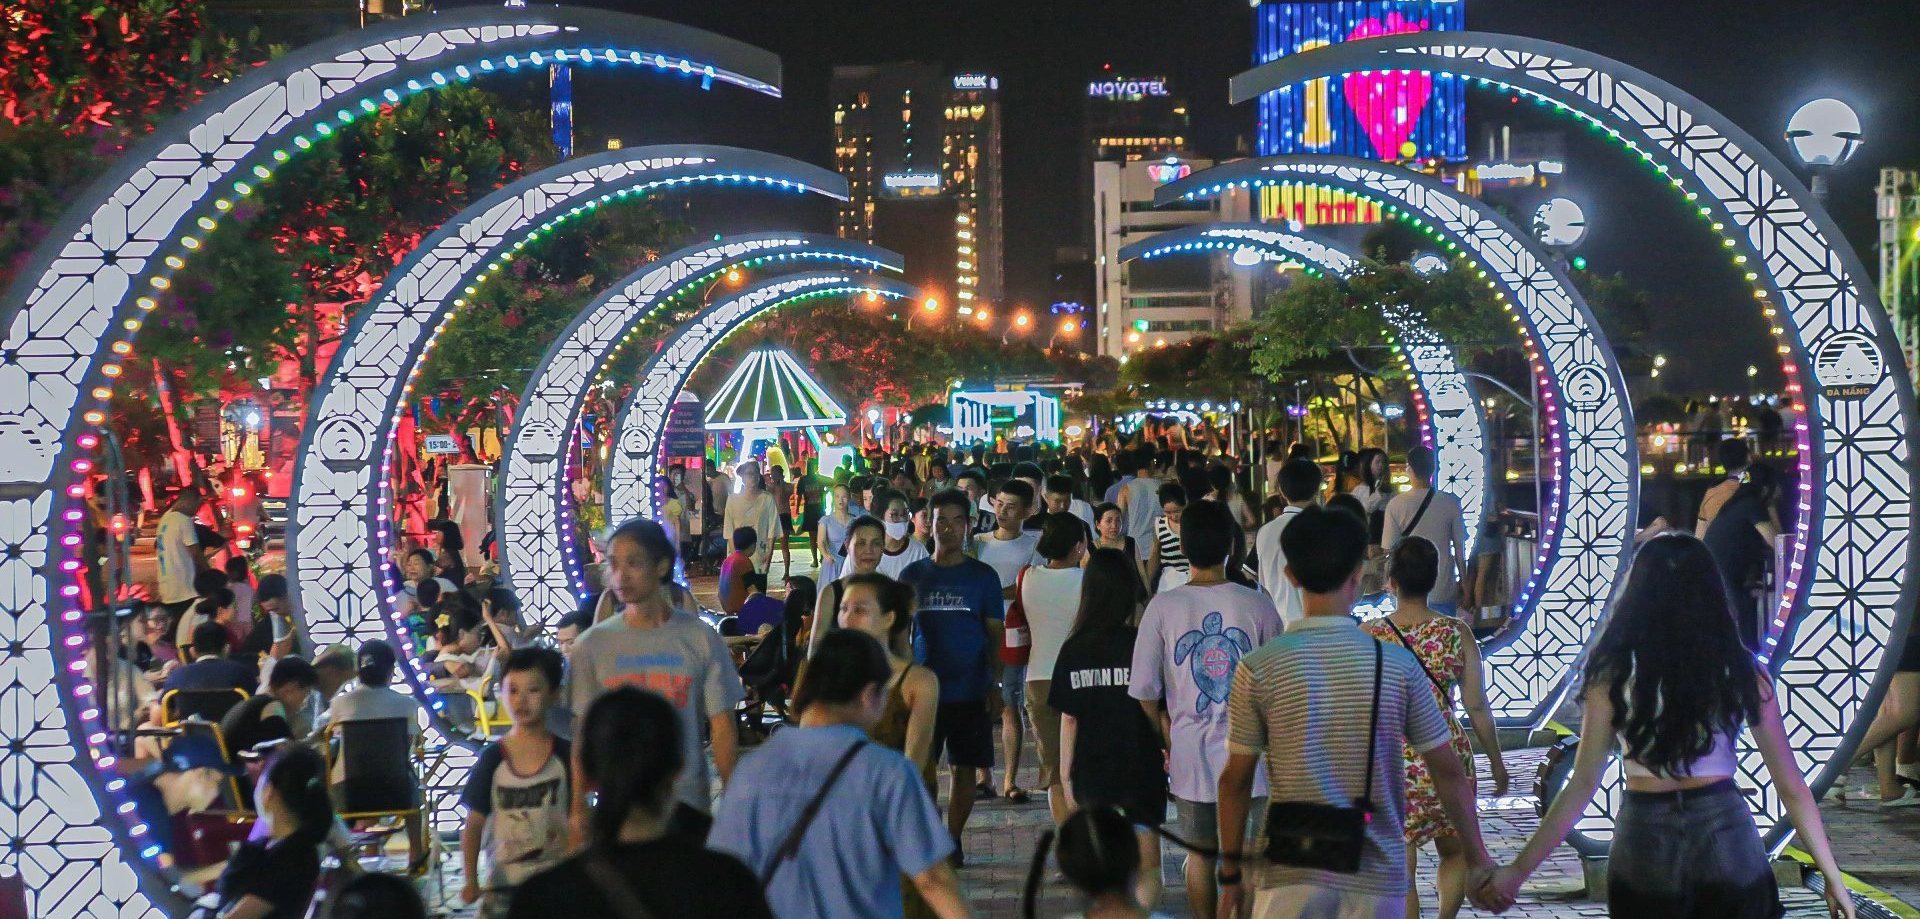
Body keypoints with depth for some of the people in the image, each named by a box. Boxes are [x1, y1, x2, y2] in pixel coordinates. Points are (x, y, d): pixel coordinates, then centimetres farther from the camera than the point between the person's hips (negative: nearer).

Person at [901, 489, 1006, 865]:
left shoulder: (983, 576, 4)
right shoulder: (912, 575, 6)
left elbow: (996, 634, 5)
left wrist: (994, 683, -4)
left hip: (970, 691, 0)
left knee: (965, 768, 4)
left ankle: (953, 840, 15)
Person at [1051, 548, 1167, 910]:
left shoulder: (1073, 649, -3)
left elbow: (1068, 718, 1)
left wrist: (1066, 774, 9)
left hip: (1090, 774, 3)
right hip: (1140, 772, -3)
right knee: (1146, 869, 4)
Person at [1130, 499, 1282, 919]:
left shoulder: (1163, 606, -7)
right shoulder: (1258, 605, -8)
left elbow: (1144, 689, -6)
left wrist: (1167, 735, 10)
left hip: (1189, 755, 1)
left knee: (1199, 854, 16)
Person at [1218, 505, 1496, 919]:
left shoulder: (1259, 670, -7)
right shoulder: (1398, 665, -5)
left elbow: (1235, 781, -2)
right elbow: (1448, 771, 0)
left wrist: (1231, 873, 9)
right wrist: (1478, 858, 11)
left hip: (1291, 874, -1)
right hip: (1377, 875, 1)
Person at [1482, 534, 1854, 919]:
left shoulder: (1613, 676, -7)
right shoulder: (1743, 673, -3)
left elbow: (1583, 784, -9)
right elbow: (1791, 788, -2)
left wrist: (1518, 870, -4)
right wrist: (1832, 875, 8)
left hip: (1644, 842, 0)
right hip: (1726, 837, 0)